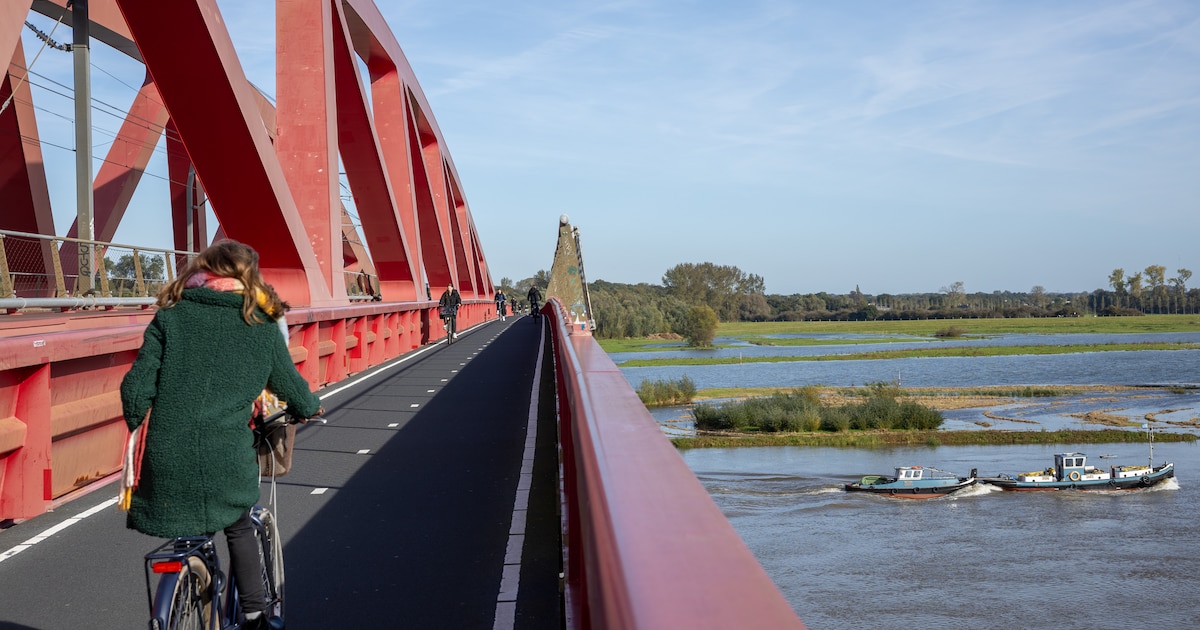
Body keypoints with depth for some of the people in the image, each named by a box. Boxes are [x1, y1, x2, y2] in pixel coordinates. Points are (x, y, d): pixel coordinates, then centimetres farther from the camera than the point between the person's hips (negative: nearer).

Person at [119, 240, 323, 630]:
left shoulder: (172, 316, 5)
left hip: (168, 458, 0)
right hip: (229, 461, 0)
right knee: (239, 528, 25)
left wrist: (136, 425, 17)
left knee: (189, 536, 16)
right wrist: (310, 407, 39)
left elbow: (137, 387, -2)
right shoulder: (262, 326, 6)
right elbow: (290, 385, 17)